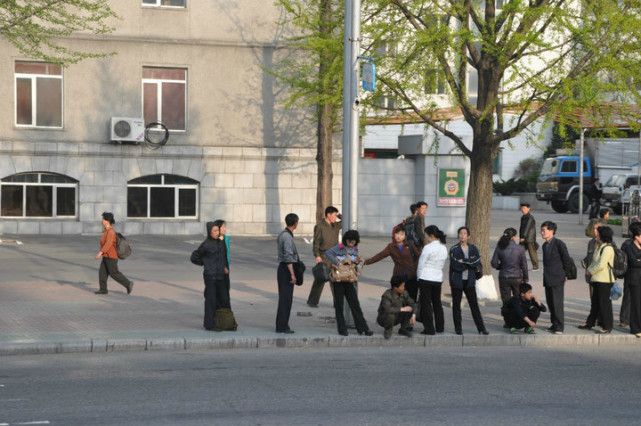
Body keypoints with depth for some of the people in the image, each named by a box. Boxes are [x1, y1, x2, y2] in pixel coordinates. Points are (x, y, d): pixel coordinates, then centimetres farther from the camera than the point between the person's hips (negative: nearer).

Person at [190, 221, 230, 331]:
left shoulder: (221, 243, 9)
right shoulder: (206, 245, -9)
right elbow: (194, 257, -3)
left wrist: (225, 267, 10)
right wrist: (206, 264, 2)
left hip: (220, 276, 7)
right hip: (210, 276, -7)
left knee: (223, 300, 8)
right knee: (211, 300, -3)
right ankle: (209, 325, 3)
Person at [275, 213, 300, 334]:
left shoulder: (282, 234, 14)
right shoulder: (287, 237, -17)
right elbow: (288, 257, -21)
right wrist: (292, 274, -21)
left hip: (282, 268, 10)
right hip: (286, 269, -10)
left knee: (284, 298, 13)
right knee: (286, 298, -7)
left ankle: (282, 326, 17)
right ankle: (282, 326, -6)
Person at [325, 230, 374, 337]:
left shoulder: (355, 249, 8)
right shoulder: (339, 248, -8)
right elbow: (328, 253, -19)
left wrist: (358, 260, -6)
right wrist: (337, 262, -23)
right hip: (338, 280, -4)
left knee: (355, 304, 4)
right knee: (339, 305, 2)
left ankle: (362, 328, 5)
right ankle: (342, 329, 9)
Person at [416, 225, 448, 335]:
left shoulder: (428, 248, -15)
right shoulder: (444, 248, 6)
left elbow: (421, 265, -10)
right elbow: (442, 265, 11)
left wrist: (419, 277, 6)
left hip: (426, 278, -7)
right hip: (438, 279, 7)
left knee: (426, 303, 0)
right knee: (437, 302, 17)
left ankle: (429, 329, -2)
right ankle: (440, 327, 23)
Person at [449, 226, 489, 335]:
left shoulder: (473, 248, 7)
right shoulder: (454, 249, -3)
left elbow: (477, 261, -10)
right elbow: (455, 265, -15)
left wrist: (463, 261, -14)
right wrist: (469, 261, -8)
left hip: (469, 281, 2)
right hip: (457, 281, -2)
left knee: (474, 305, 2)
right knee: (456, 305, 4)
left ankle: (481, 329, 4)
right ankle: (458, 329, 14)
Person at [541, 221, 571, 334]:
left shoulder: (559, 244, -9)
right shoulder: (545, 245, 16)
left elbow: (567, 260, -8)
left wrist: (565, 274, 0)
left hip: (557, 279, -8)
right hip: (548, 280, 8)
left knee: (557, 303, -8)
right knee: (550, 303, 10)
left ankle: (559, 327, -4)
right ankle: (554, 325, 17)